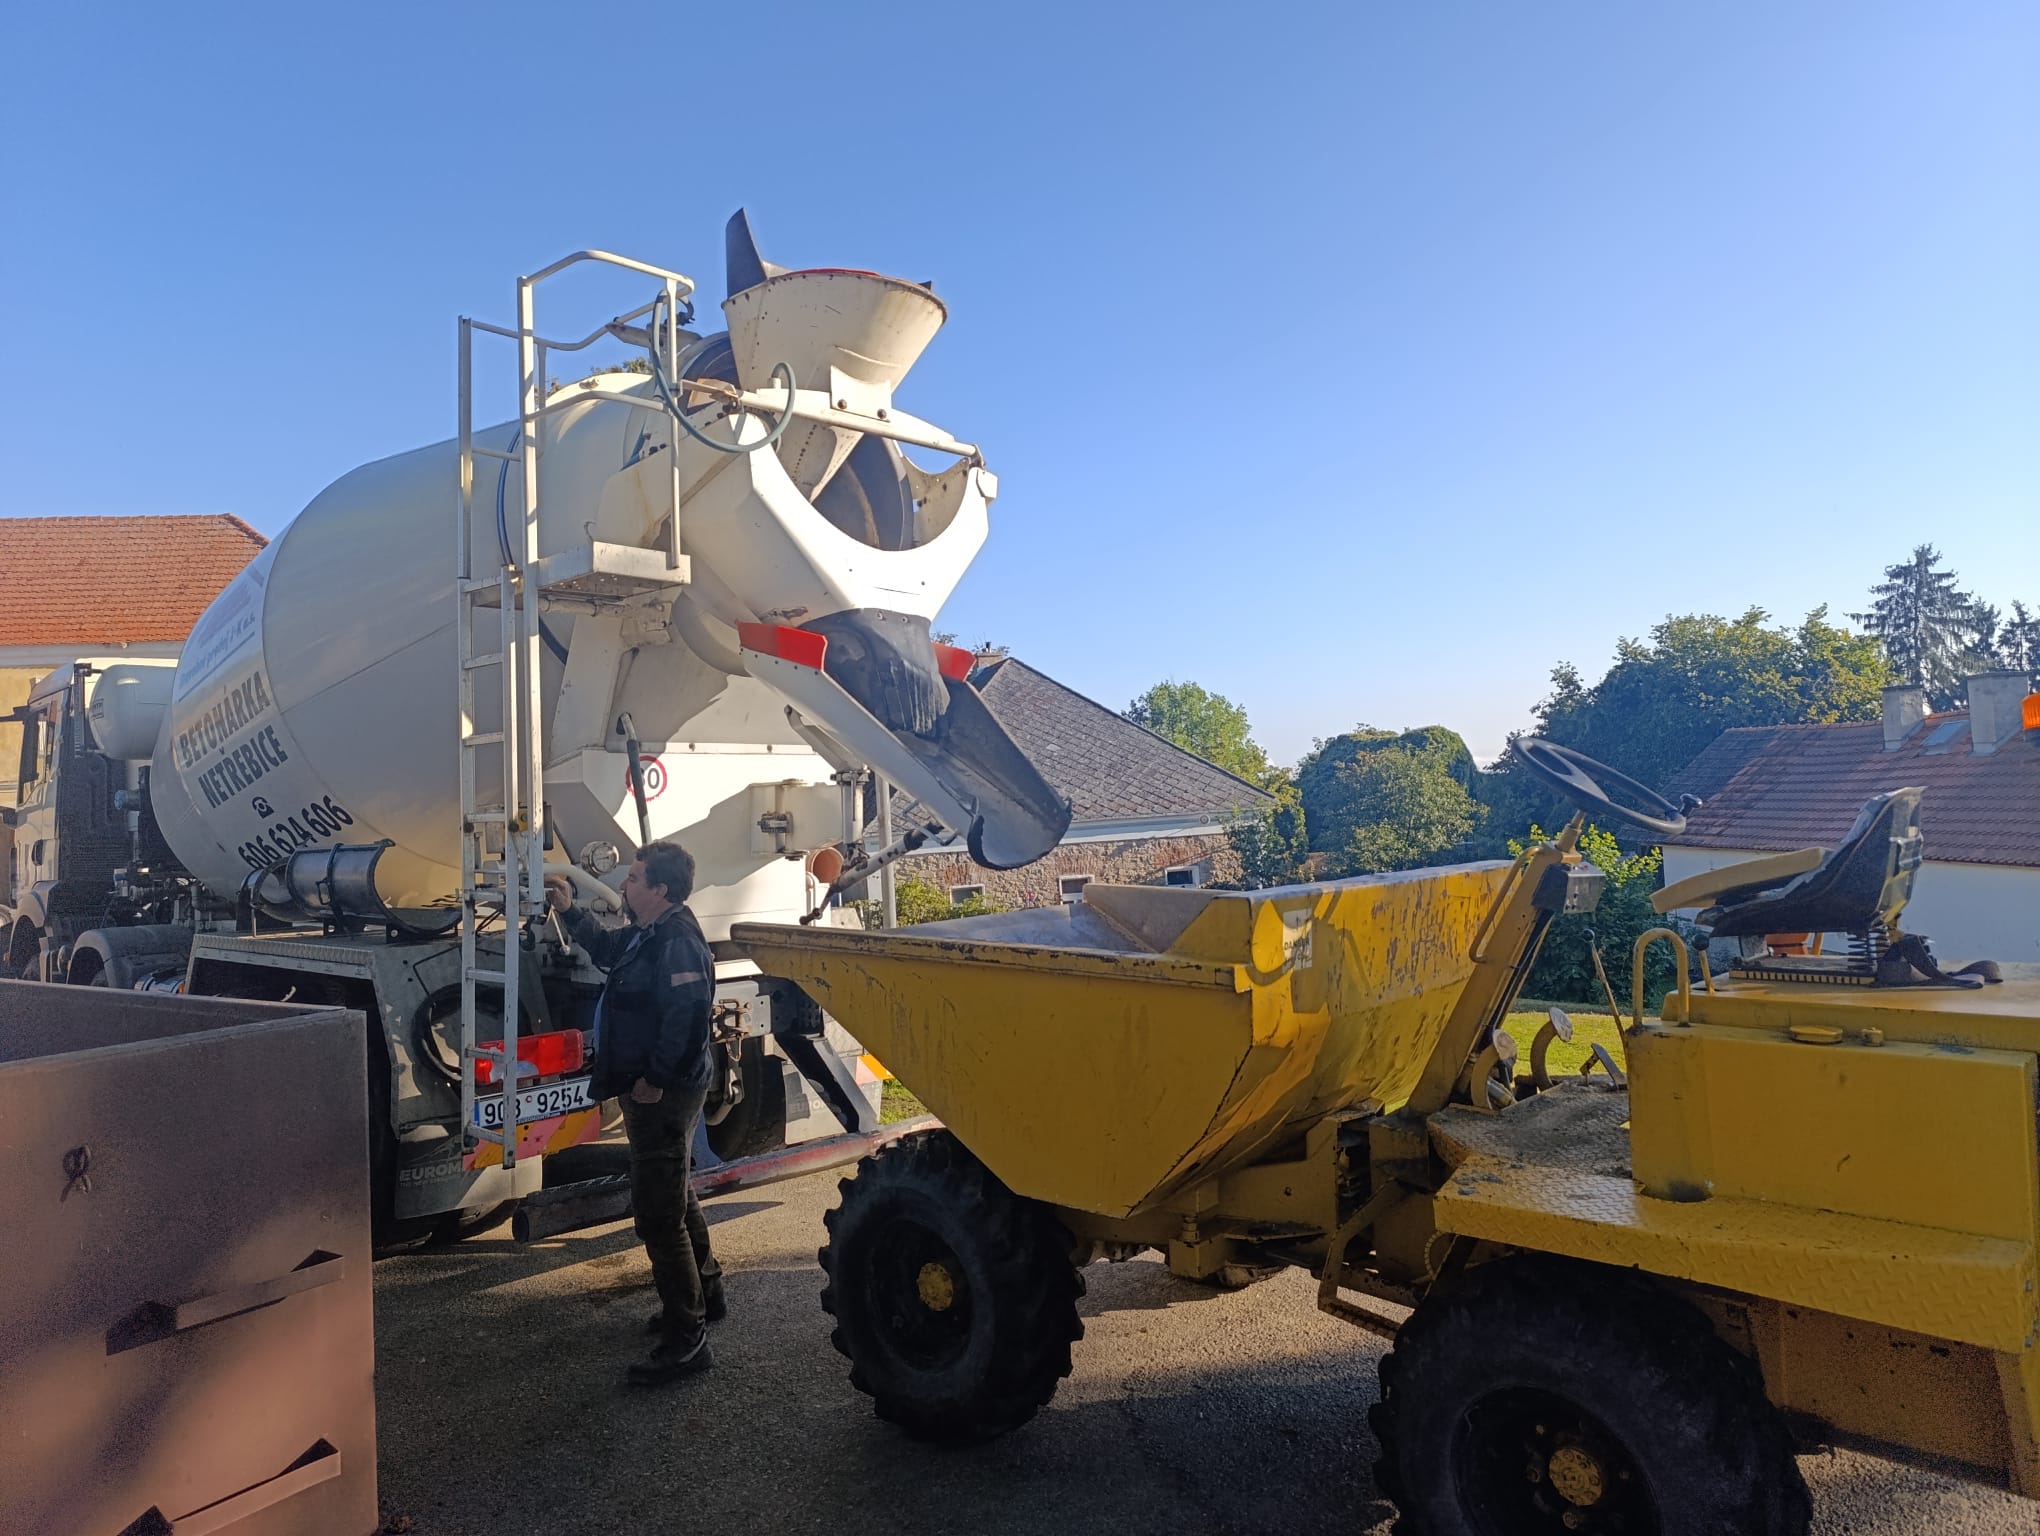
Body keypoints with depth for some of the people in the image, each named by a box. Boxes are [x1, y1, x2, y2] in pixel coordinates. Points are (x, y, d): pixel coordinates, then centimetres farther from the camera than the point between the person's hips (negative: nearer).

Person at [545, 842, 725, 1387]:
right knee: (676, 1195, 25)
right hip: (649, 1091, 12)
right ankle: (703, 1293, 44)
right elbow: (606, 948, 30)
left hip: (663, 1096, -12)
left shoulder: (678, 943, -24)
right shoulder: (646, 935, 10)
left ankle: (685, 1341, 2)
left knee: (659, 1214, -6)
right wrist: (569, 910, 19)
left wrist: (655, 1080, -26)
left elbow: (685, 1019, -32)